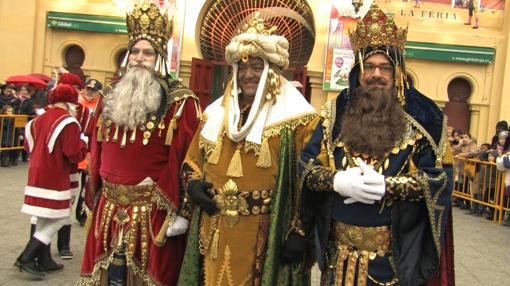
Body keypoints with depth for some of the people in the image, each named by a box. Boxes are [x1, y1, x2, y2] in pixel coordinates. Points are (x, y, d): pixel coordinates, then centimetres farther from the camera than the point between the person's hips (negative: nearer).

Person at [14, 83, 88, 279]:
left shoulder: (39, 119, 9)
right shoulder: (68, 122, -15)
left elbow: (29, 146, 17)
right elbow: (75, 154, -19)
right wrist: (83, 141, -1)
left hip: (37, 175, 9)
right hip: (55, 177, -8)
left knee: (45, 218, 16)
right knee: (56, 219, 0)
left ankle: (44, 260, 24)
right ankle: (26, 258, -4)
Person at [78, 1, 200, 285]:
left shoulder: (182, 104, -8)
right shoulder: (110, 99, 11)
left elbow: (188, 159, -14)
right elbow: (97, 154, 15)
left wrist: (180, 211, -17)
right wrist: (92, 199, 16)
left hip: (155, 212, -5)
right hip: (108, 209, 6)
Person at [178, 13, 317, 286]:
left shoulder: (295, 118, -7)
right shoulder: (216, 112, 11)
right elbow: (192, 159, 18)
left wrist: (299, 232, -13)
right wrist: (194, 185, -3)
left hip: (263, 236, -5)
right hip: (214, 231, 5)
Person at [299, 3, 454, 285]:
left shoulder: (422, 118, -4)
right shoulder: (335, 114, 2)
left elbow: (439, 178, -9)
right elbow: (306, 166, -1)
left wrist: (386, 186, -21)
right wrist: (337, 181, -20)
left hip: (397, 250, -2)